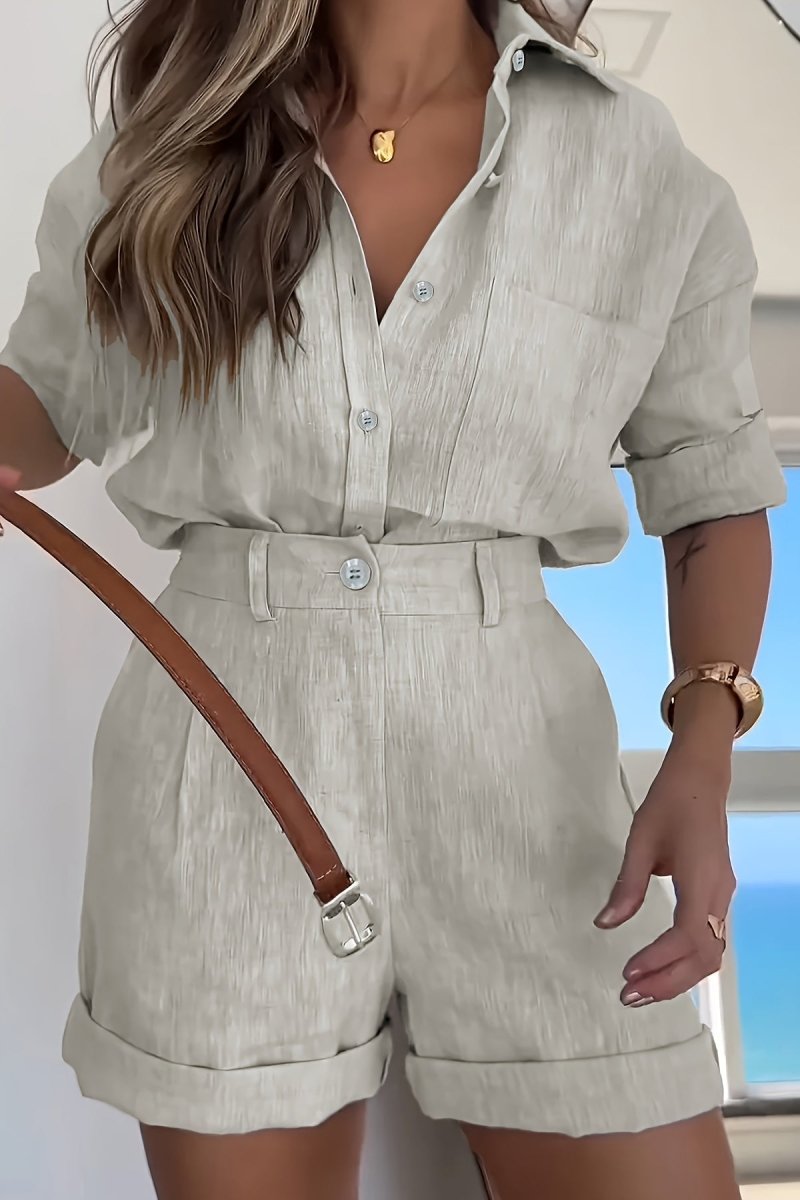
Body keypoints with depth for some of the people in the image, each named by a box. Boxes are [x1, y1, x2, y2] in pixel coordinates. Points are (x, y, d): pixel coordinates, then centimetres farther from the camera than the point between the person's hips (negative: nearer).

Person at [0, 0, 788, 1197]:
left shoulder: (637, 166, 1)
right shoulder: (160, 154, 4)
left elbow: (715, 491, 7)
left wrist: (702, 752, -8)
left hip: (512, 764, 0)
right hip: (224, 774, 1)